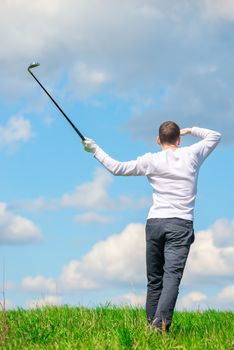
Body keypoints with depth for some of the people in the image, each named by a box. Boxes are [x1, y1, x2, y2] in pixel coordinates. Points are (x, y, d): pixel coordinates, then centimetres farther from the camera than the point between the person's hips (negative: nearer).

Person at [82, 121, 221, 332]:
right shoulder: (192, 155, 7)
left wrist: (95, 150, 16)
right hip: (181, 224, -1)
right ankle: (162, 321, -30)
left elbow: (118, 168, 5)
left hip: (155, 222, 1)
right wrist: (190, 130, 32)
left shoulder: (151, 161, 5)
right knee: (172, 276, -13)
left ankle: (152, 323, 10)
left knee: (155, 279, 11)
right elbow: (215, 136, 22)